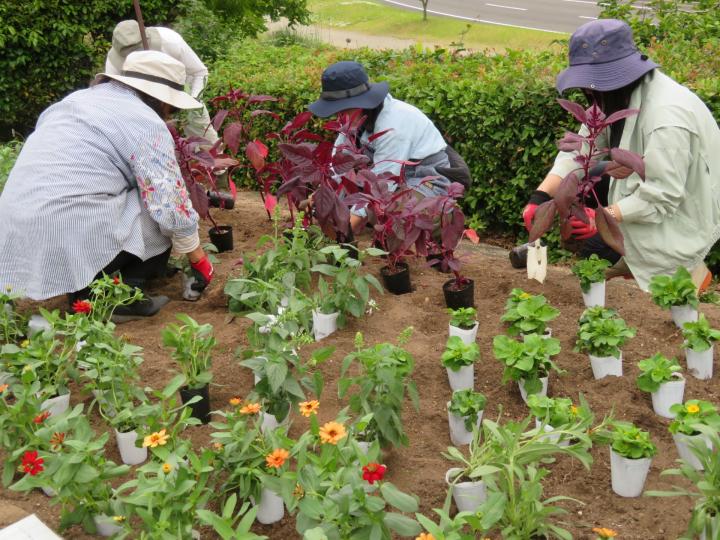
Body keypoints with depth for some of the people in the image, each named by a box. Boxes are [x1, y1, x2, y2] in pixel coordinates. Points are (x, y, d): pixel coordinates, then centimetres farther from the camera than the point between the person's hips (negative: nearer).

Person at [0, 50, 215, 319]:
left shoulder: (80, 96, 19)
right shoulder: (146, 123, -6)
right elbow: (172, 209, -10)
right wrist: (199, 260, 6)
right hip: (70, 237, -8)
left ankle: (86, 289, 11)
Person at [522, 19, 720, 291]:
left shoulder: (668, 119, -35)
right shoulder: (618, 95, -8)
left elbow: (661, 199, -32)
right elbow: (579, 151, -9)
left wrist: (605, 216, -35)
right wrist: (541, 196, -21)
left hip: (681, 214, -8)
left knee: (597, 249, -16)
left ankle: (684, 266, 5)